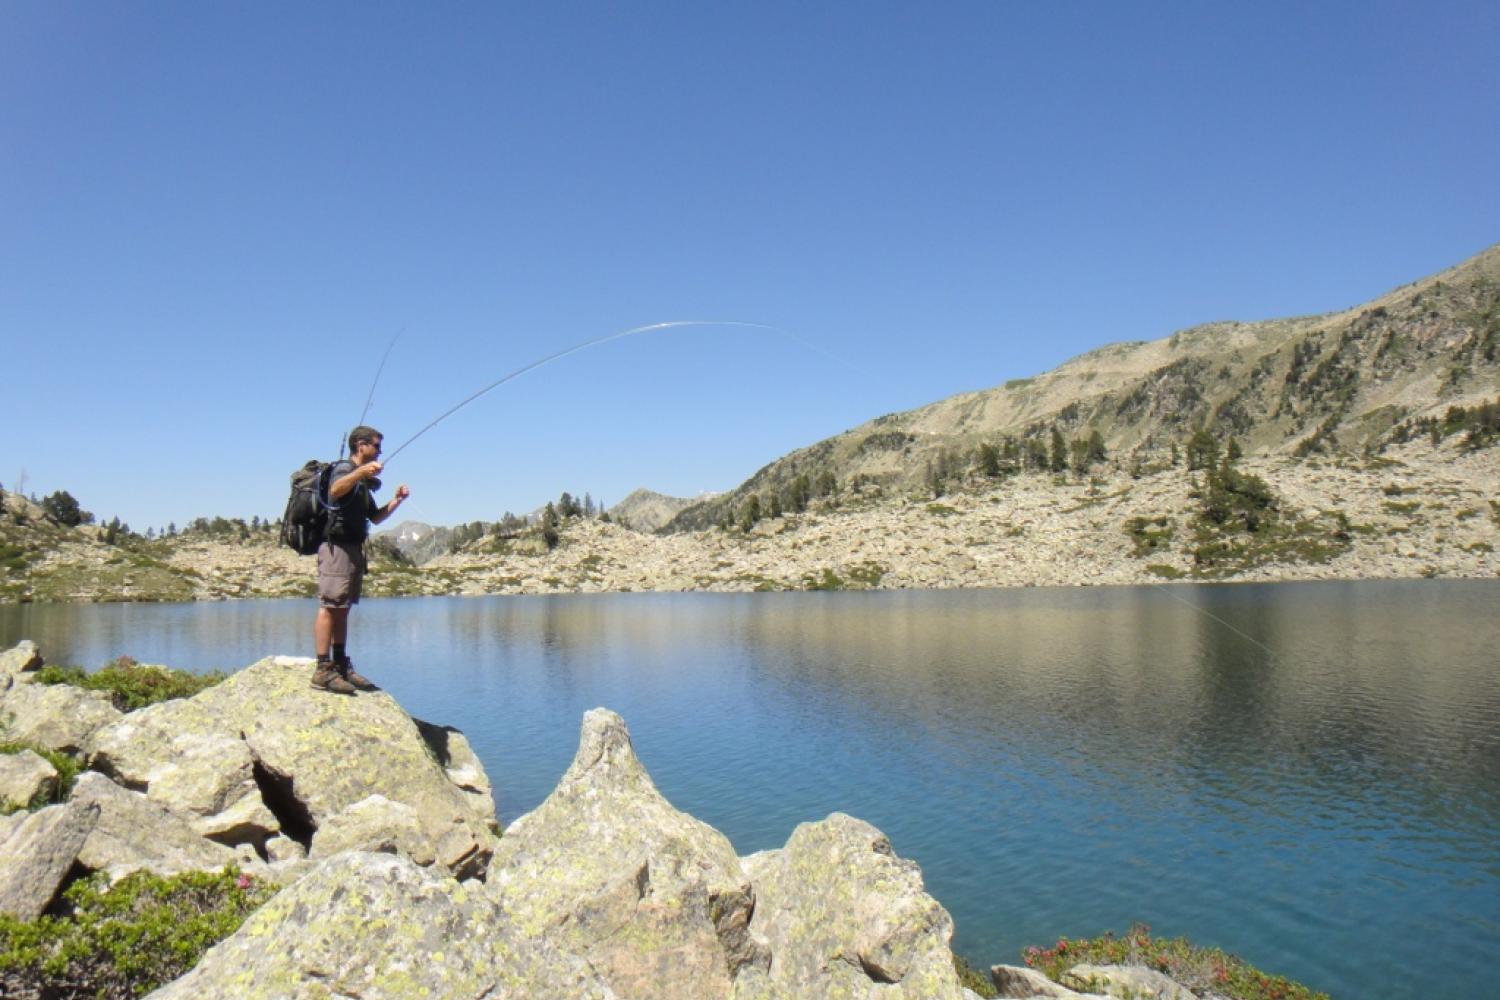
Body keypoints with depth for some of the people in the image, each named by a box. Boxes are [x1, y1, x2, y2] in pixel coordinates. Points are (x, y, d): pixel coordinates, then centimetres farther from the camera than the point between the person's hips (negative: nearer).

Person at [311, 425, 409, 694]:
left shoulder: (362, 481, 23)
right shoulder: (344, 468, -5)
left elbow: (375, 517, 26)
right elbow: (335, 491, -29)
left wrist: (396, 500, 13)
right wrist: (360, 472, -44)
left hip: (354, 548, 10)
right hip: (337, 545, -10)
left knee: (341, 609, 11)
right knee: (330, 606, -13)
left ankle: (341, 666, 14)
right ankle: (323, 670, -17)